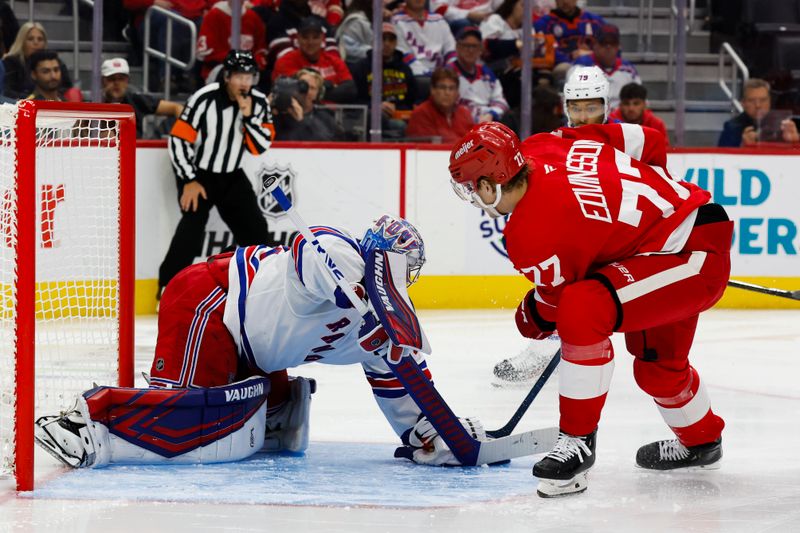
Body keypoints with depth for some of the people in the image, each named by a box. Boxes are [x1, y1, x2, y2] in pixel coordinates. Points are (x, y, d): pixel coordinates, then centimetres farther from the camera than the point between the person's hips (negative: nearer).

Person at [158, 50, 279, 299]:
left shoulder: (259, 102, -8)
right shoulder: (204, 99, -22)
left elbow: (260, 146, -9)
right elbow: (178, 140, -19)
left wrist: (249, 116, -23)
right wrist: (189, 181, -21)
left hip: (231, 175, 5)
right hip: (196, 173, -5)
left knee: (254, 226, 2)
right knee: (194, 220, -24)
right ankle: (169, 286, -22)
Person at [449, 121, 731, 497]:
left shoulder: (531, 236, -23)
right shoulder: (542, 148, -1)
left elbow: (558, 299, -6)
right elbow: (648, 141, 7)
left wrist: (534, 317, 16)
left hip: (693, 256, -10)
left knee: (583, 310, -28)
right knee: (657, 363, 28)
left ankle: (578, 440, -15)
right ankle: (700, 441, 54)